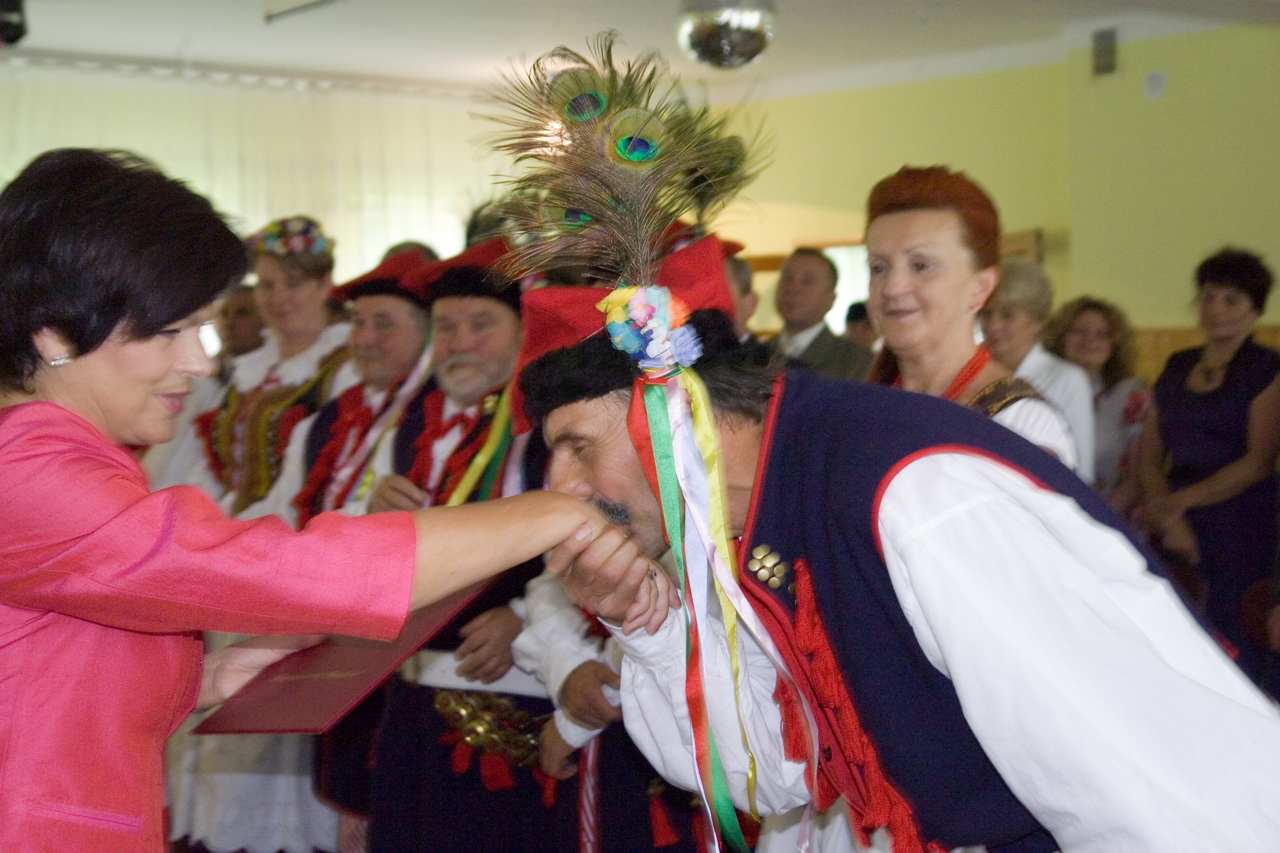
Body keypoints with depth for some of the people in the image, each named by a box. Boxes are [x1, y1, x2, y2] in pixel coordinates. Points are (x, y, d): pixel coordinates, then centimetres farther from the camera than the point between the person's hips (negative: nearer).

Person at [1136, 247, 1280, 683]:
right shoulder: (1177, 367, 14)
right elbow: (1149, 455, 11)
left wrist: (1182, 500, -12)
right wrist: (1168, 518, -5)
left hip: (1241, 525, -4)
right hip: (1176, 527, 4)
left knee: (1234, 648, -7)